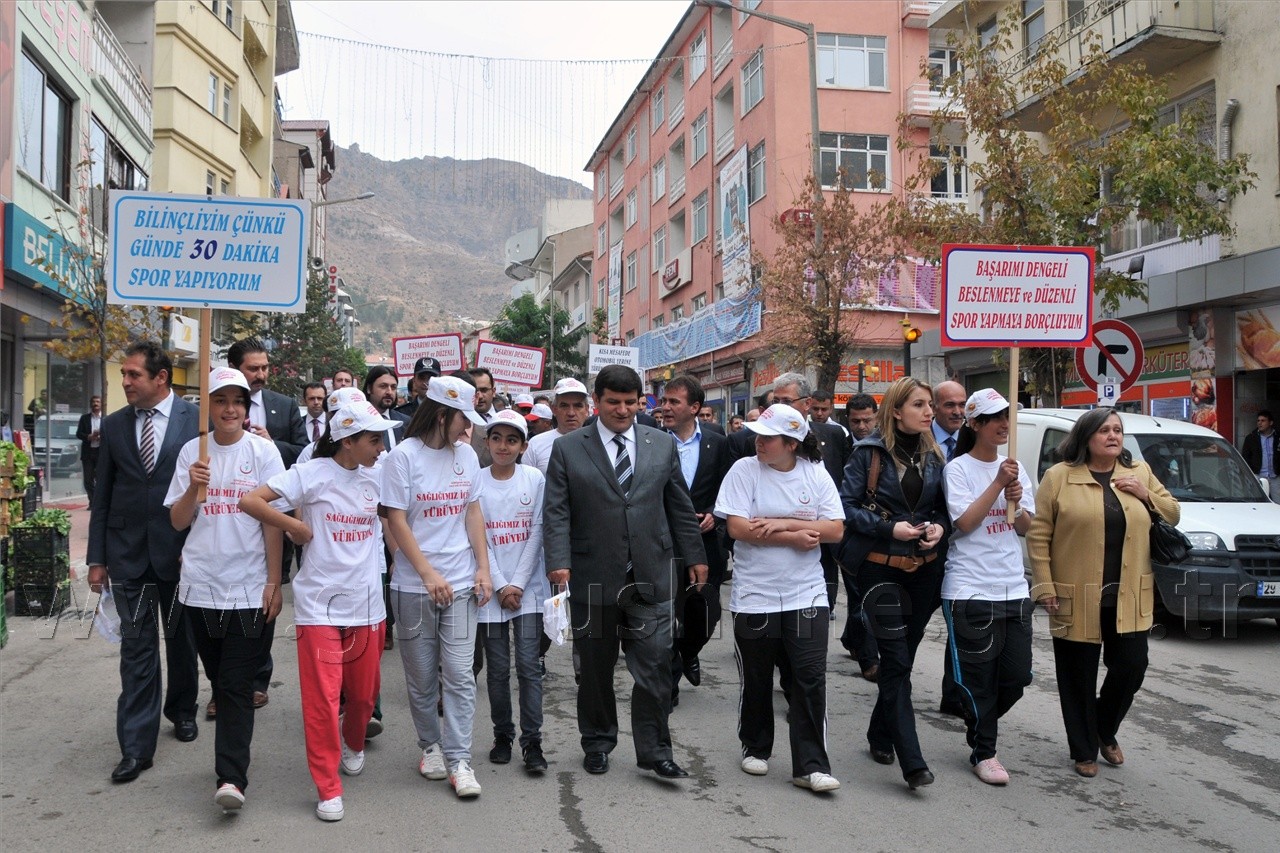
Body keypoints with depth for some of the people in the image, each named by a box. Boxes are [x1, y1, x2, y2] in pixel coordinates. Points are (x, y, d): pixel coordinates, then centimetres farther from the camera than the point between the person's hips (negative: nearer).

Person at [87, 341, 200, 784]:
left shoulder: (196, 419, -6)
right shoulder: (114, 425, 4)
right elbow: (102, 495, 7)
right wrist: (97, 557, 4)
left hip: (181, 549, -2)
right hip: (128, 552, 2)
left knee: (181, 639, 15)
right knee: (136, 647, 2)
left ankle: (182, 710, 37)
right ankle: (136, 746, 6)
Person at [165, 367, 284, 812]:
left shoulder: (263, 451, -2)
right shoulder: (191, 452, 6)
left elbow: (273, 521, -2)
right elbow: (178, 521, 7)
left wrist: (274, 582, -4)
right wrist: (193, 487, -12)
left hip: (249, 587, -3)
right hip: (200, 585, 3)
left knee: (237, 685, -5)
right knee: (219, 681, 12)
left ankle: (231, 777, -8)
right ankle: (234, 758, 28)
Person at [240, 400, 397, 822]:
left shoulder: (376, 478, 6)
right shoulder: (313, 473, -9)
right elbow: (251, 500, -15)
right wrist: (297, 527, -9)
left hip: (367, 604, 5)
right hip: (320, 603, -4)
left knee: (364, 692, 14)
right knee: (322, 697, -3)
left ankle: (353, 743, 45)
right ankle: (328, 788, 10)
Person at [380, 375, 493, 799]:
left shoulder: (466, 455, 6)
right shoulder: (403, 456, -7)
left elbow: (473, 513, 10)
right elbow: (396, 520, -9)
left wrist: (483, 568, 3)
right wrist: (429, 575, -14)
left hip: (461, 583, 3)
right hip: (414, 585, -3)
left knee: (459, 674, -2)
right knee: (421, 676, 10)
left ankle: (458, 759, 4)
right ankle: (430, 745, 29)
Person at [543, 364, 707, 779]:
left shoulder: (662, 444, 8)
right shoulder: (567, 449, 2)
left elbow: (679, 507, 13)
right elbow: (556, 512, -3)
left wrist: (694, 556, 11)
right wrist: (559, 561, -15)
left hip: (651, 578, 1)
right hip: (593, 579, -1)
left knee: (655, 667, 1)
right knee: (595, 668, 12)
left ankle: (654, 750, 13)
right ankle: (598, 743, 29)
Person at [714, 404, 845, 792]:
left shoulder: (815, 473, 1)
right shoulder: (744, 470, -5)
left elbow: (835, 529, -6)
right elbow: (738, 528, -14)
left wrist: (781, 523, -15)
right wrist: (795, 536, -12)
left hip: (807, 595, 1)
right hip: (754, 596, -1)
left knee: (811, 680, -3)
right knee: (756, 680, 13)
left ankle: (810, 766, 4)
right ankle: (756, 748, 34)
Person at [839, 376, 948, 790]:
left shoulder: (933, 455, 8)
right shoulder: (869, 452, -7)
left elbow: (942, 506, 17)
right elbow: (847, 505, -8)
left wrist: (939, 526, -4)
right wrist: (889, 527, -18)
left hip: (924, 568, 5)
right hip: (880, 567, -5)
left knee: (903, 655, 12)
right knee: (897, 660, -8)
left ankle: (881, 736, 31)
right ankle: (912, 762, -8)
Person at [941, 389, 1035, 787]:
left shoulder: (1016, 469, 11)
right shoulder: (958, 469, -6)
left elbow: (1025, 528, 12)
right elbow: (965, 522, -14)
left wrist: (1016, 501, -8)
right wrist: (998, 484, -16)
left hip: (1014, 588, 6)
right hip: (970, 590, -6)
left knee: (1016, 675, 9)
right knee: (980, 678, 0)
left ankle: (979, 725, 34)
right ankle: (983, 752, 15)